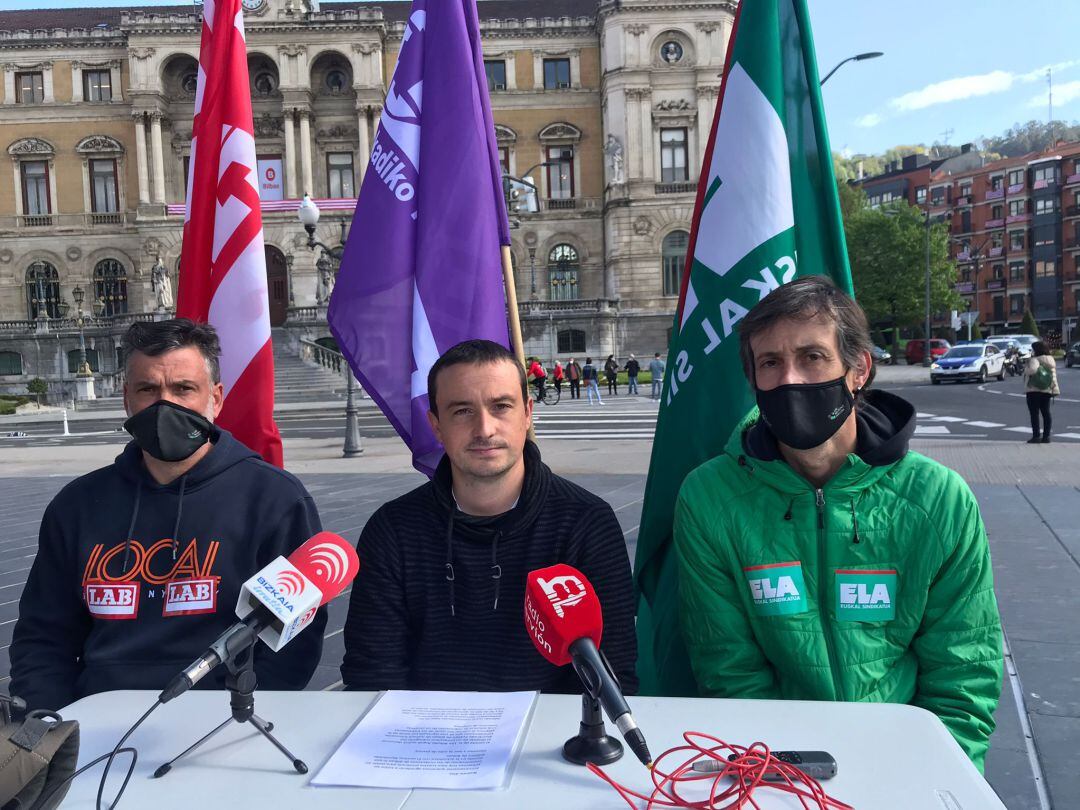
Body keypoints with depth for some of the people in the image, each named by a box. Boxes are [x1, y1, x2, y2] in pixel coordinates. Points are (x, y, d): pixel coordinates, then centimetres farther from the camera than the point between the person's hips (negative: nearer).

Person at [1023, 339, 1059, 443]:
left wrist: (1025, 368, -12)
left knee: (1034, 413, -4)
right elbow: (1053, 374, 19)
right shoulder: (1051, 360, 14)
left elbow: (1032, 370, -28)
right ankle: (1046, 436, 11)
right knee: (1046, 413, 10)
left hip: (1034, 390, -7)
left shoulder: (1034, 360, -13)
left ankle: (1036, 436, -7)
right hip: (1047, 390, 7)